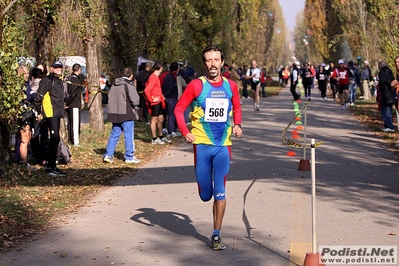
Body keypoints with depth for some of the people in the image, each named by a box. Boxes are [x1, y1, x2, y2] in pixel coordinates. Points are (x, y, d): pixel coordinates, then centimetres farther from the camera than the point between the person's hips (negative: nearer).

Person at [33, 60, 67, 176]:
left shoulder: (59, 81, 19)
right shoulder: (47, 80, -10)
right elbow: (38, 97, -13)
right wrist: (39, 112, -8)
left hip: (57, 114, 10)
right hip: (50, 114, -10)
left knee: (54, 140, 12)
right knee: (55, 139, -13)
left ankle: (51, 166, 19)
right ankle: (52, 167, -12)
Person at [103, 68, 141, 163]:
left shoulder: (114, 85, 8)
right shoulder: (129, 85, -13)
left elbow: (110, 98, 13)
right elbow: (135, 100, -16)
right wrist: (135, 106, 4)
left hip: (115, 113, 6)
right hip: (127, 114, -6)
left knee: (114, 134, 13)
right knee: (129, 135, 2)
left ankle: (108, 155, 10)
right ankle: (129, 157, 5)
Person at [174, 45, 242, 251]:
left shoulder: (231, 86, 3)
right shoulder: (196, 85, -5)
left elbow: (237, 109, 18)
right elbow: (179, 109, -1)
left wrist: (237, 125, -1)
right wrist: (185, 132, -13)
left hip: (224, 145, 1)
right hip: (202, 144, -1)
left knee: (220, 192, -3)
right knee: (205, 194, 5)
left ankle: (216, 235, 6)